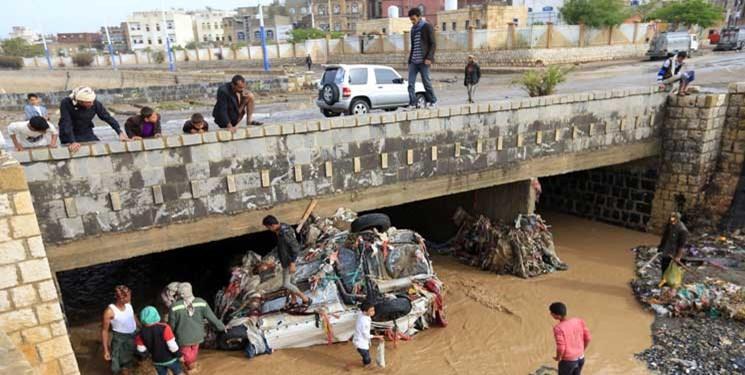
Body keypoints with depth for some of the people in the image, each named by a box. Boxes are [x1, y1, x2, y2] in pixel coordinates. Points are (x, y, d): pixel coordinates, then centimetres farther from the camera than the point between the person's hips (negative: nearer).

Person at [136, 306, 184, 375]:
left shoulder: (141, 334, -14)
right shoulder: (164, 328, -27)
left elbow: (141, 350, -4)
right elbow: (172, 346, -24)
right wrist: (179, 355, -10)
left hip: (157, 361, 3)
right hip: (170, 359, -3)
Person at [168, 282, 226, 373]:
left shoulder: (174, 307, -27)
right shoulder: (201, 303, -22)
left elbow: (171, 325, -13)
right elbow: (212, 317, -12)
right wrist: (221, 327, 3)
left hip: (183, 337, -2)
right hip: (197, 335, 2)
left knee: (186, 353, 25)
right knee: (195, 350, 30)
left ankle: (191, 368, 48)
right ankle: (193, 365, 55)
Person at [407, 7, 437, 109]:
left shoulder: (427, 27, -2)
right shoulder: (413, 29, 18)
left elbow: (432, 44, -6)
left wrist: (429, 58, -16)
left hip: (423, 61, -6)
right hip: (413, 61, 6)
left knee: (426, 81, 0)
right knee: (411, 83, -3)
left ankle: (432, 101, 17)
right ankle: (413, 103, 0)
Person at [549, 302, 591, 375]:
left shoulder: (558, 328, -26)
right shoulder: (579, 321, -8)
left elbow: (560, 348, -25)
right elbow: (587, 338, -1)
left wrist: (558, 358, -5)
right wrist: (581, 351, 15)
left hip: (567, 361, -6)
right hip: (580, 358, 6)